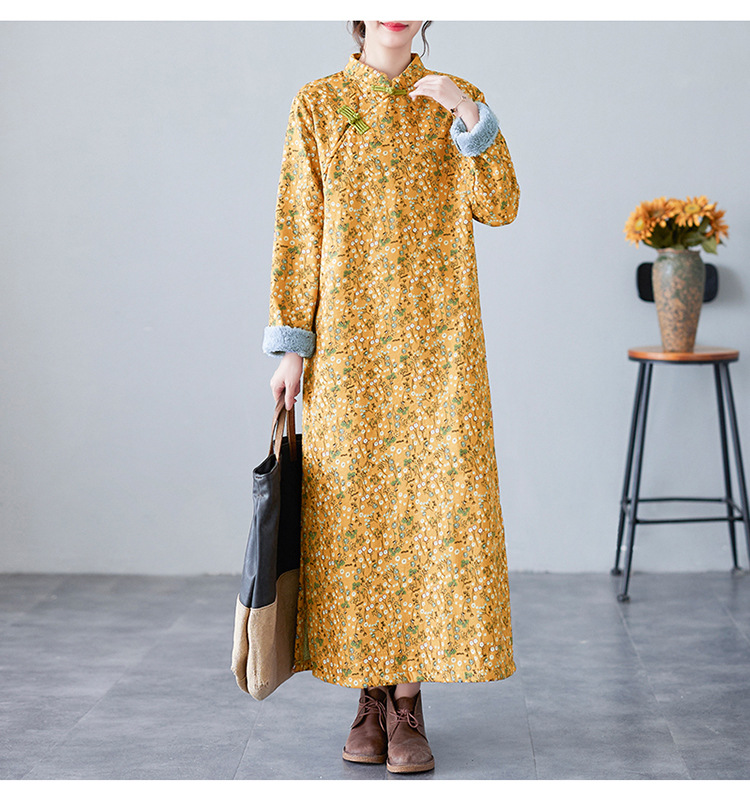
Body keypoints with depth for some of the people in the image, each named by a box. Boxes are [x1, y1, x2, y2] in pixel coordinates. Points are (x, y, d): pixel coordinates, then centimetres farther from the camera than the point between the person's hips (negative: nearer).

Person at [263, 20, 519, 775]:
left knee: (432, 504, -5)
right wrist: (289, 343, -4)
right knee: (353, 509, 1)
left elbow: (499, 206, -4)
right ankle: (370, 693, 14)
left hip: (436, 341, 0)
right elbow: (297, 228, 2)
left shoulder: (457, 101, 9)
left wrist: (471, 115, -18)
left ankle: (409, 701, 4)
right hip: (349, 340, 0)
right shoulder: (318, 104, 6)